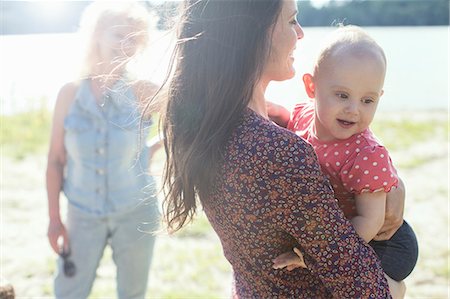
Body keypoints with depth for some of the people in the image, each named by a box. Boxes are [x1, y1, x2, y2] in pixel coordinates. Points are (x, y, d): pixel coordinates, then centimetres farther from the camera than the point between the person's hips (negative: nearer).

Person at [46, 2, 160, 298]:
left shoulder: (143, 92, -11)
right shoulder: (70, 93, -7)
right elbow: (56, 160, -1)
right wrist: (54, 218, 0)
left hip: (135, 214, -1)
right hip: (82, 215, 1)